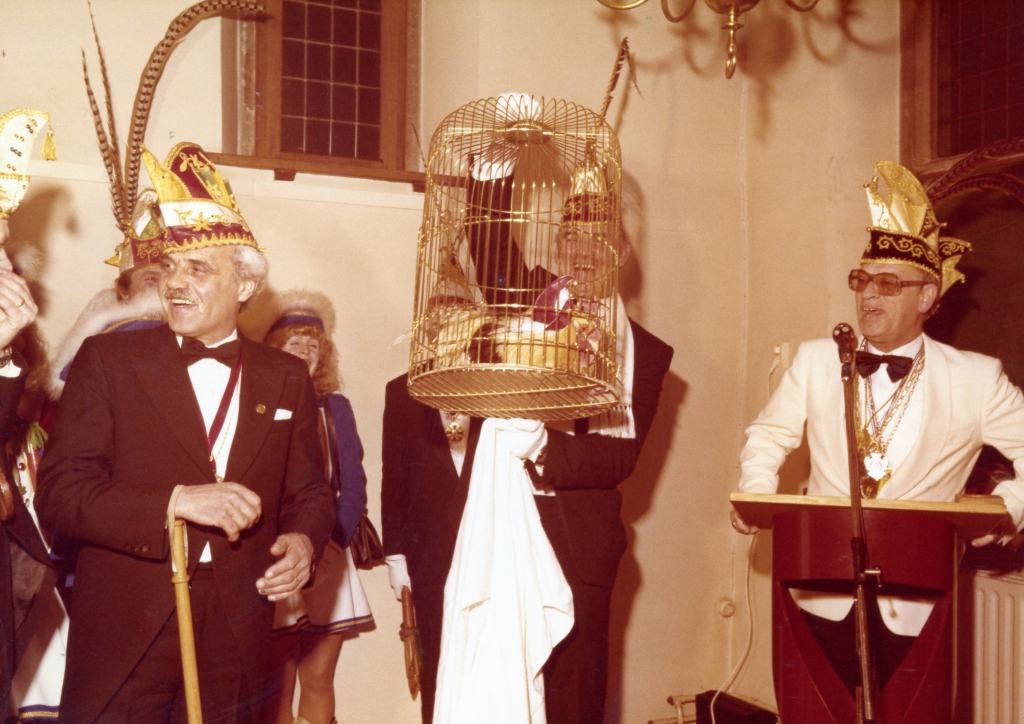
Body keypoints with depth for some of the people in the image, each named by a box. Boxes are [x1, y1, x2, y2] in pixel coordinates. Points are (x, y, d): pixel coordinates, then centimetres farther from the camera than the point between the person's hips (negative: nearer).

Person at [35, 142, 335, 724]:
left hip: (236, 646, 2)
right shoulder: (107, 360, -1)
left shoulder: (287, 379, 7)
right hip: (122, 638, -2)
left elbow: (309, 493, 11)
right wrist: (175, 501, -23)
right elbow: (59, 494, -10)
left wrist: (304, 542, -11)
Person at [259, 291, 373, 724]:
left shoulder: (335, 407, 11)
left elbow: (353, 486, 7)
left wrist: (331, 544, -7)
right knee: (279, 688, -5)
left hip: (329, 559, 3)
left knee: (319, 681, 4)